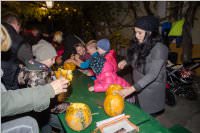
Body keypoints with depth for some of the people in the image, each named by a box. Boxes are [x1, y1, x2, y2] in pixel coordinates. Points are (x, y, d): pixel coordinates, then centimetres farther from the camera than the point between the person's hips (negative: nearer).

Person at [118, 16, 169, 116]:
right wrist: (126, 61, -4)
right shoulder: (140, 45, -1)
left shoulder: (159, 49, -22)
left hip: (151, 91, -6)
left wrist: (131, 89, -33)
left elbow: (152, 74, -28)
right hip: (139, 88, 6)